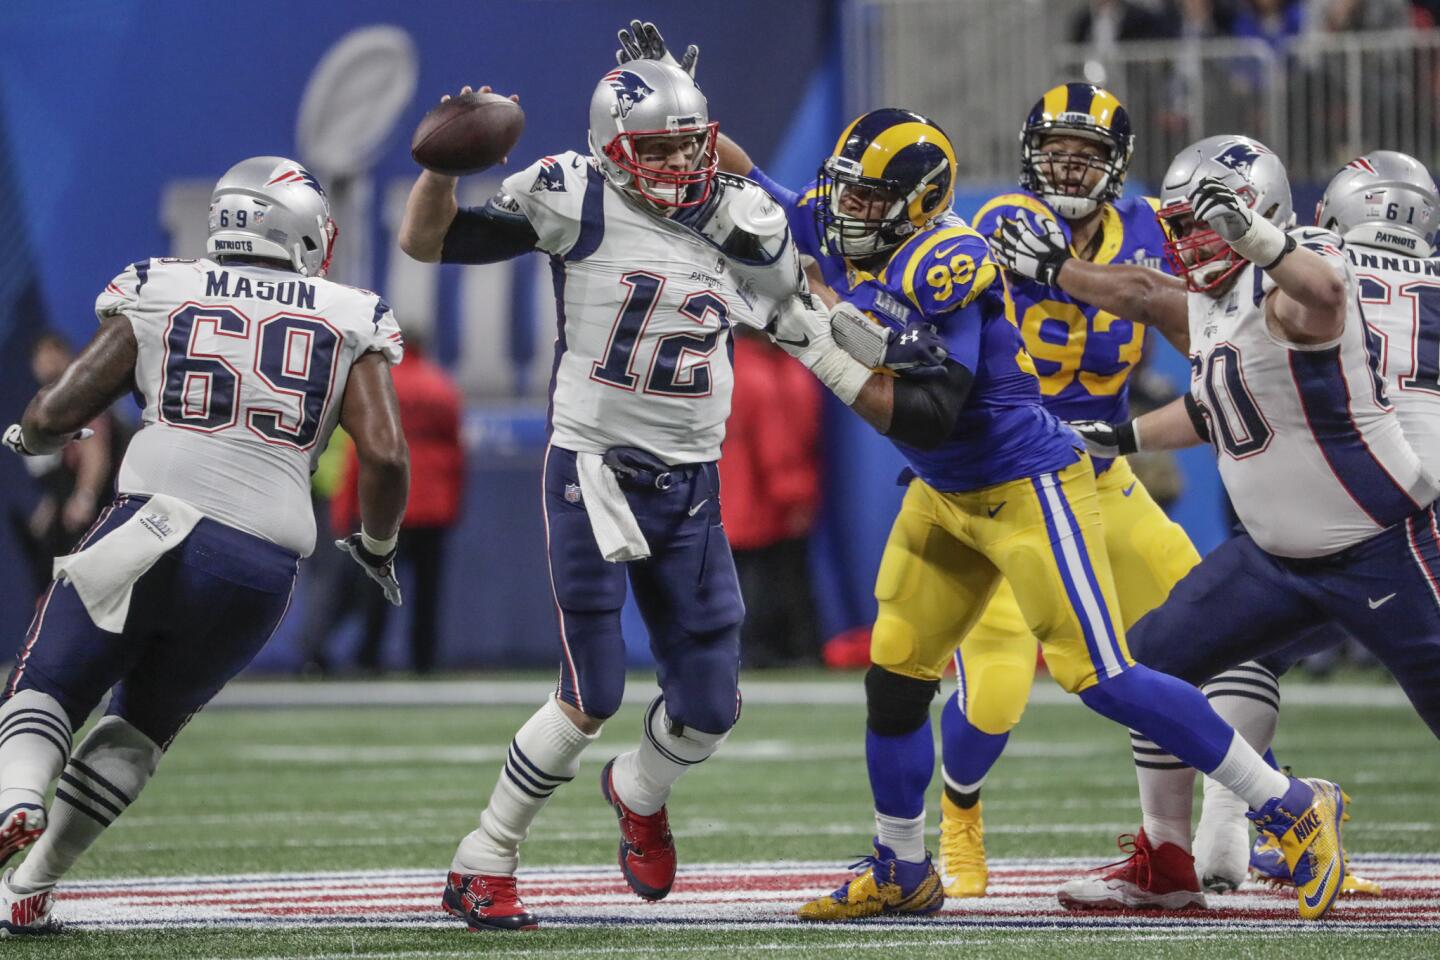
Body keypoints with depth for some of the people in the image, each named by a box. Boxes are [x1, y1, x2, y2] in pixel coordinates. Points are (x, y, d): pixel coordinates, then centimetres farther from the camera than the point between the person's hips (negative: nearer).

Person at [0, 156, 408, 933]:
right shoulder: (348, 323, 9)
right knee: (144, 722, 22)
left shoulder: (157, 295, 7)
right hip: (263, 569, 2)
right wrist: (377, 547, 18)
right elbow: (384, 455, -1)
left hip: (151, 532, -2)